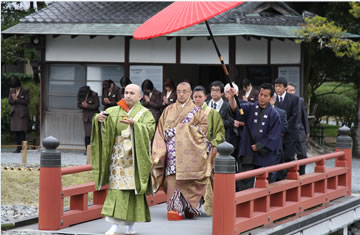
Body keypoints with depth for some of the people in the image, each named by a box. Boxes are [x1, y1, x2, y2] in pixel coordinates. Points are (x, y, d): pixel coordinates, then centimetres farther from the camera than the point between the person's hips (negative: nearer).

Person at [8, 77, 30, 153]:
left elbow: (26, 101, -8)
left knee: (22, 131, -10)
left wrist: (17, 99, -14)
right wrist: (13, 100, -12)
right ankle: (18, 148, 7)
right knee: (16, 131, 4)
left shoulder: (25, 91, -4)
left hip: (22, 113, -5)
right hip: (14, 113, 5)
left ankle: (22, 148, -10)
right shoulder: (12, 91, 10)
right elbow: (9, 101, 9)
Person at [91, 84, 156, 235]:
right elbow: (104, 118, 0)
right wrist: (99, 119, -24)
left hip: (135, 157, -2)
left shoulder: (145, 113, 5)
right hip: (118, 156, 2)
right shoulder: (114, 111, 13)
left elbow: (149, 130, -11)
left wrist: (134, 124, -28)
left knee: (133, 189, 0)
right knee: (116, 189, -5)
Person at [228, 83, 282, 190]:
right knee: (246, 183, -6)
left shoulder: (273, 114, -1)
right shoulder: (250, 108, 5)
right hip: (248, 153, 1)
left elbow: (273, 136, -3)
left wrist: (259, 146, -8)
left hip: (265, 154, -1)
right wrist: (232, 97, -32)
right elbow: (235, 109, -14)